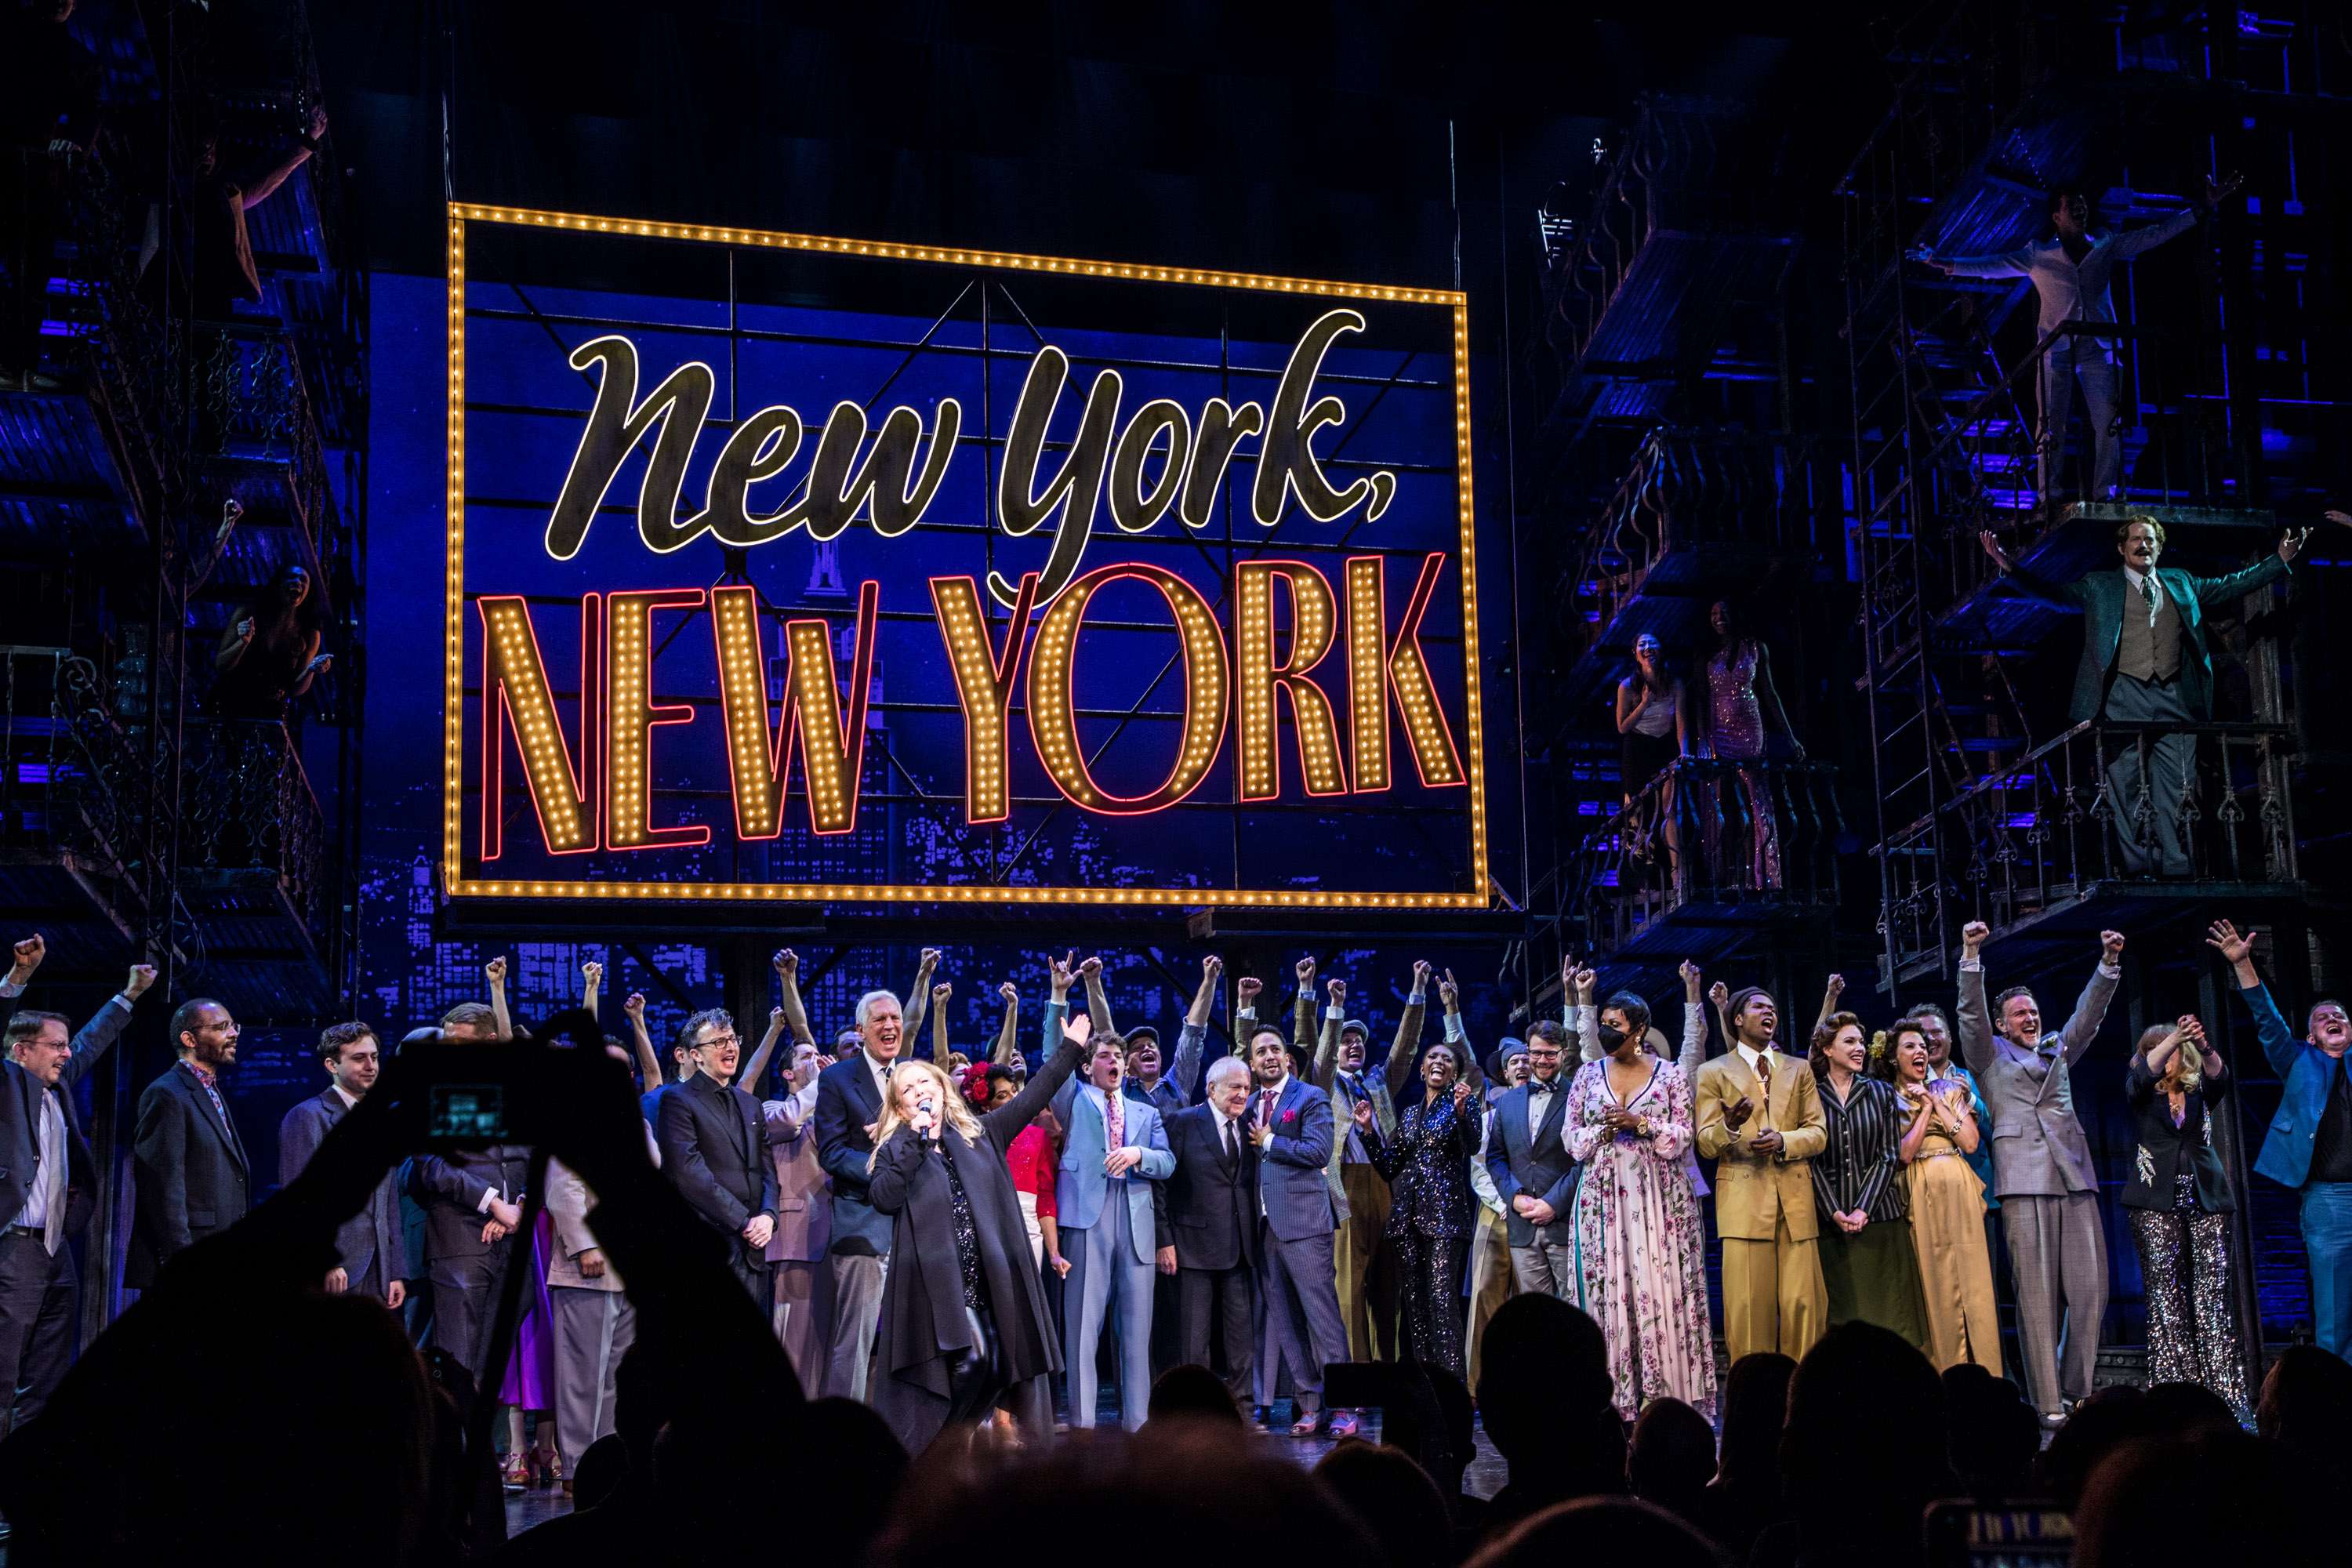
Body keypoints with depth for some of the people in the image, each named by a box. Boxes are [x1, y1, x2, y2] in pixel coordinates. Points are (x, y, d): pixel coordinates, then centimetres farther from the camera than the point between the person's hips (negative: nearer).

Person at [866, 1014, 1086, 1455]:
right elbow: (883, 1198, -8)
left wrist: (1070, 1050, 15)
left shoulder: (981, 1134, 18)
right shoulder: (895, 1149, 9)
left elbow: (1031, 1096, 18)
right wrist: (918, 1142, -8)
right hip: (933, 1283, -3)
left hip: (990, 1281, 3)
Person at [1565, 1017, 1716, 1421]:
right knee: (1608, 1287, -4)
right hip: (1604, 1194, 2)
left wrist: (1643, 1124, -12)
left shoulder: (1669, 1075, 7)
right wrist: (1600, 1132, -6)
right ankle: (1617, 1400, -3)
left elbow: (1684, 1134, 2)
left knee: (1662, 1284, -7)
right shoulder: (1588, 1075, 14)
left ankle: (1668, 1391, -5)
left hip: (1659, 1192, -2)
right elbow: (1572, 1136, 12)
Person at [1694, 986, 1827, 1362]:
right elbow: (1705, 1144, 4)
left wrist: (1783, 1141, -9)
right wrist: (1730, 1126, -19)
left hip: (1794, 1196, 3)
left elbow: (1818, 1133, 13)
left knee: (1802, 1302, -3)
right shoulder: (1714, 1073, 11)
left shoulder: (1798, 1071, 20)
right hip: (1743, 1198, -3)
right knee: (1748, 1304, -8)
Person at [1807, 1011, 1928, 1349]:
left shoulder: (1881, 1093, 10)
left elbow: (1889, 1156, 4)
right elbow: (1811, 1160, -1)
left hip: (1879, 1216, 2)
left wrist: (1863, 1209, -8)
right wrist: (1835, 1212, -12)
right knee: (1841, 1312, -1)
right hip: (1830, 1222, -2)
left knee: (1886, 1307, -1)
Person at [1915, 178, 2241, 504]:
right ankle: (2049, 500, -3)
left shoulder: (2105, 246, 9)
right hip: (2056, 351, -2)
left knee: (2109, 425, -5)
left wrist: (2204, 208, 5)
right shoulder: (2038, 255, 2)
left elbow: (2156, 234, 9)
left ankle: (2104, 497, 2)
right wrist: (1942, 263, -15)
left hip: (2097, 349, 2)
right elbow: (1992, 265, -3)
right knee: (2051, 428, -6)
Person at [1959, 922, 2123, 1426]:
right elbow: (1971, 1012, 0)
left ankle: (2076, 1393, 7)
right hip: (2024, 1180, -4)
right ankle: (2048, 1404, -7)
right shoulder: (1990, 1056, 13)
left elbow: (2088, 1014, 16)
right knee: (2037, 1295, -7)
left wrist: (2109, 962, 3)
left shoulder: (2058, 1052, 25)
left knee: (2090, 1288, -2)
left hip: (2075, 1176, 4)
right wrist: (1971, 955, -12)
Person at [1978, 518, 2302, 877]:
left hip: (2173, 698, 2)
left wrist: (2281, 560, 20)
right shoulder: (2098, 586, 12)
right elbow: (2052, 592, 6)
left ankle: (2177, 870, 0)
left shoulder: (2182, 584, 21)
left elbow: (2232, 586, 25)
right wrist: (2008, 565, -7)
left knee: (2177, 786, -2)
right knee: (2125, 785, -5)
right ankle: (2138, 868, -2)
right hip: (2124, 696, -2)